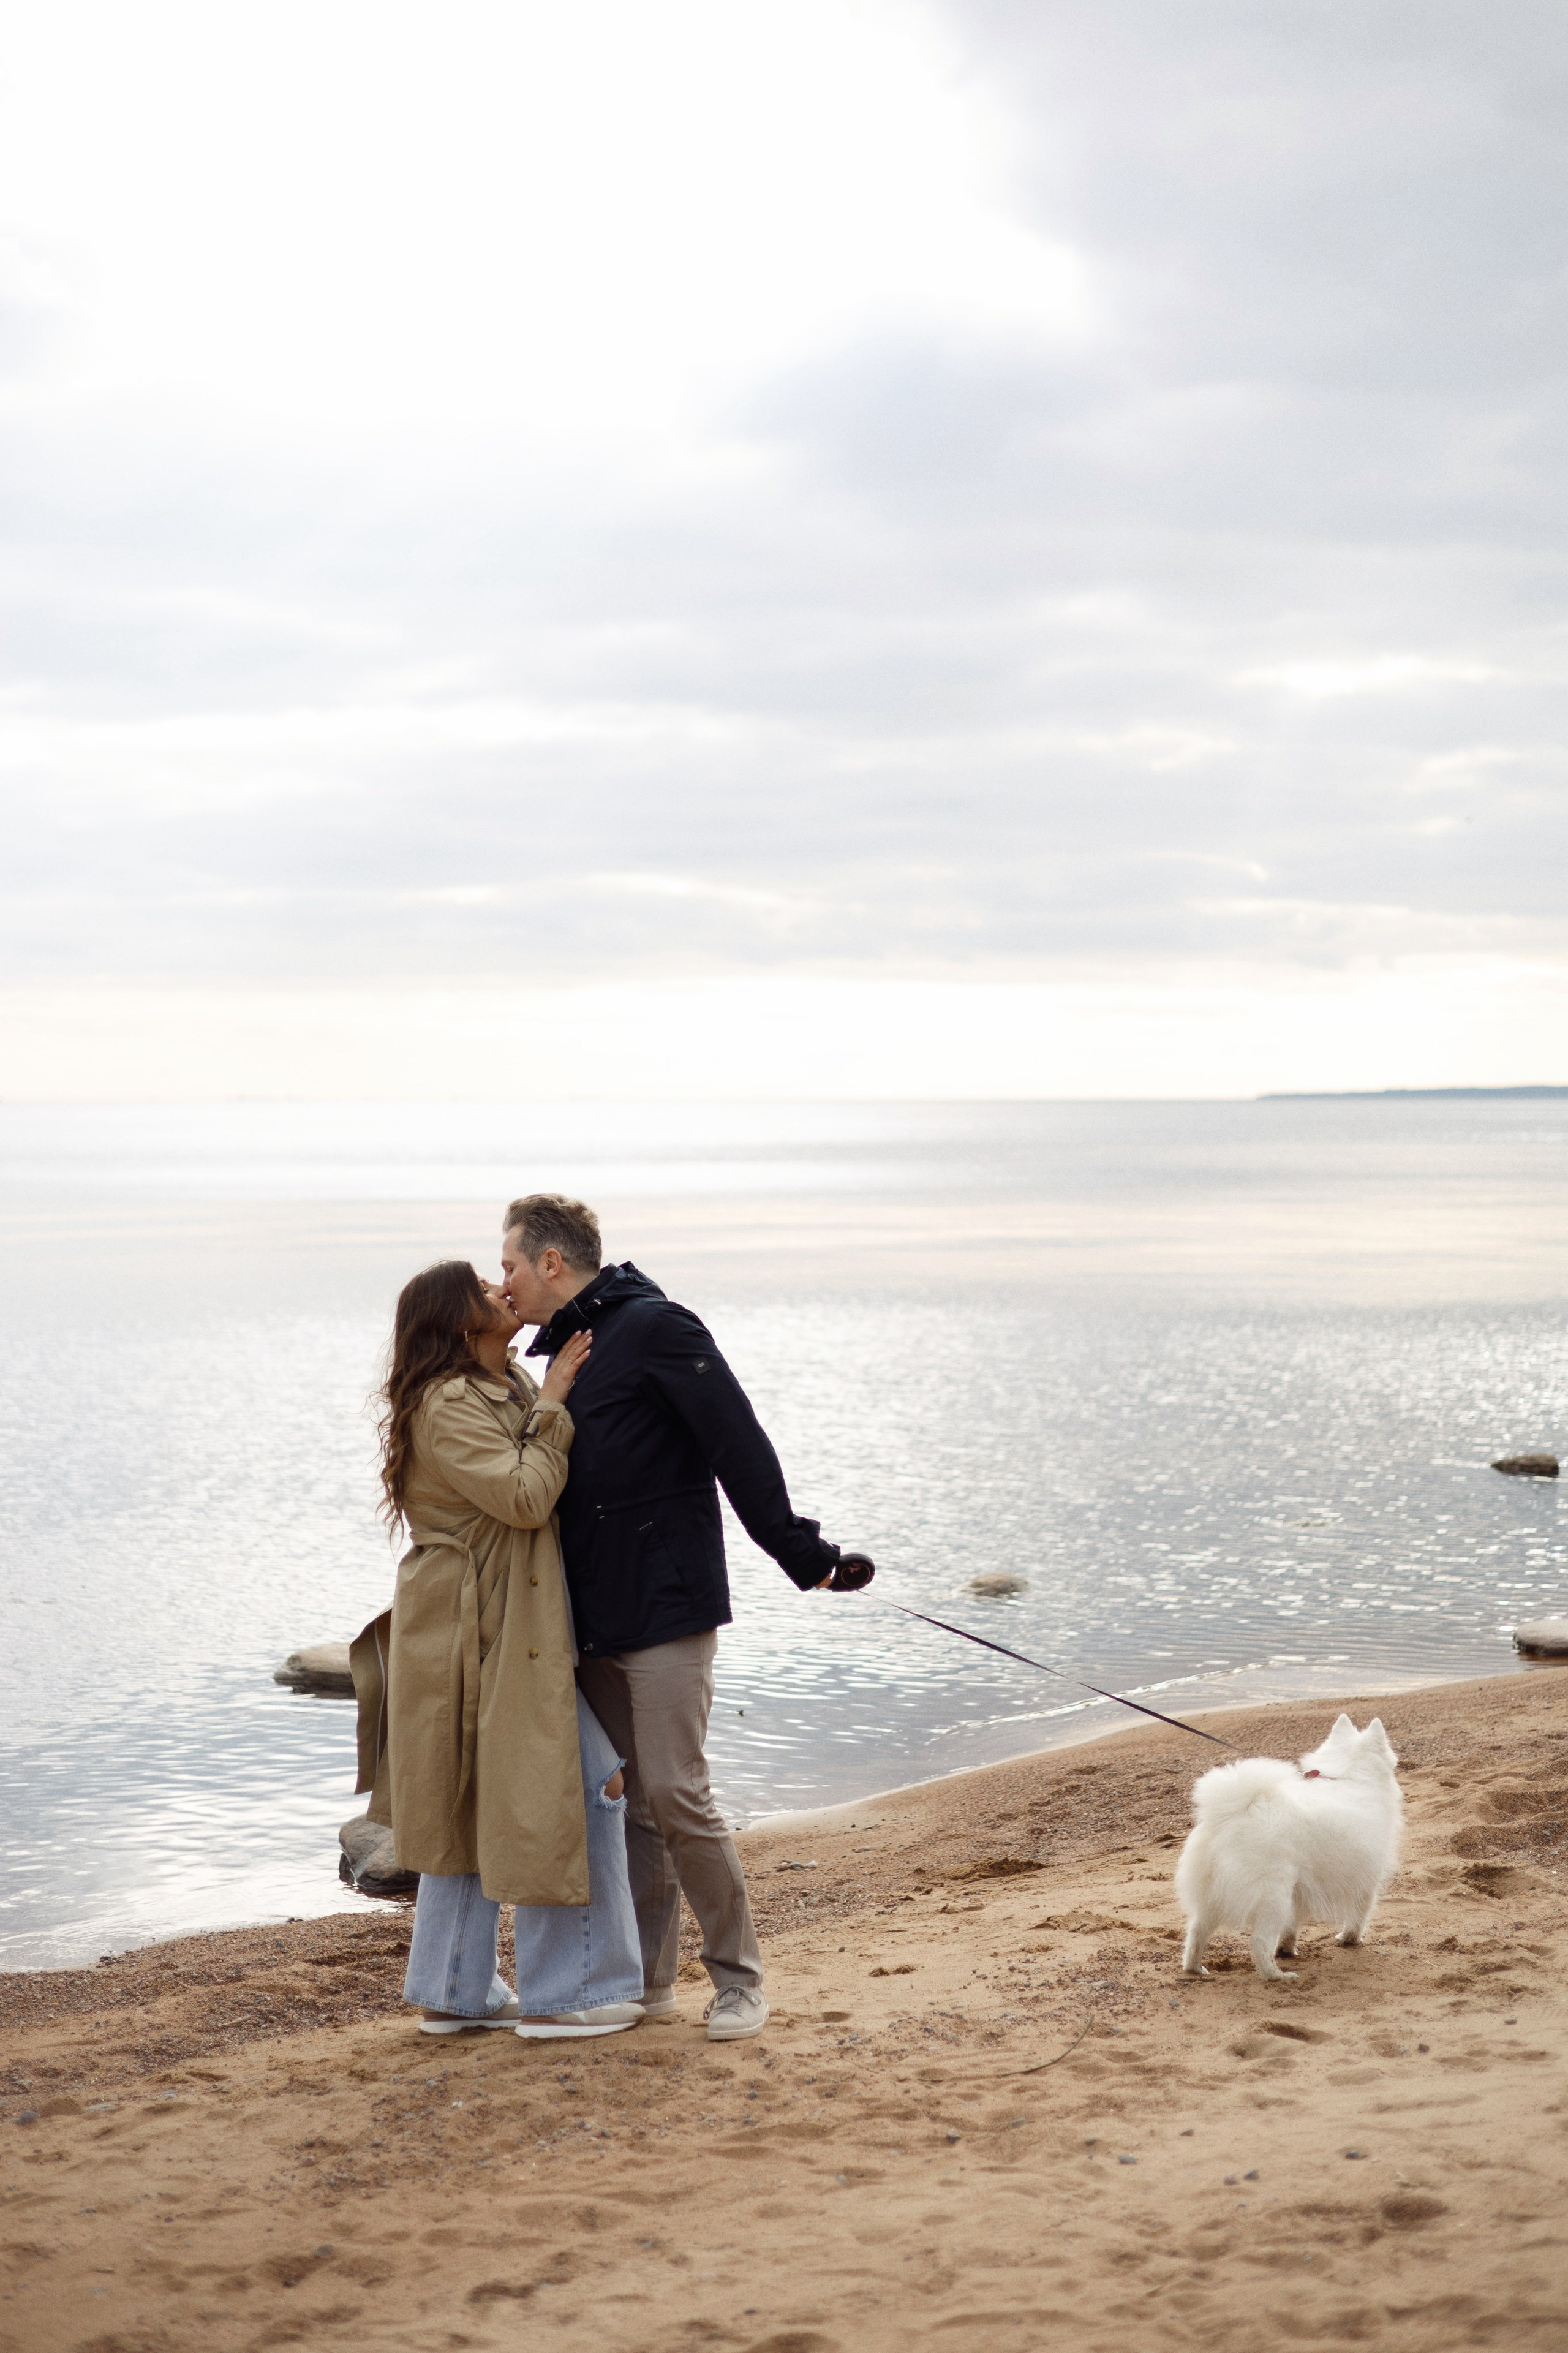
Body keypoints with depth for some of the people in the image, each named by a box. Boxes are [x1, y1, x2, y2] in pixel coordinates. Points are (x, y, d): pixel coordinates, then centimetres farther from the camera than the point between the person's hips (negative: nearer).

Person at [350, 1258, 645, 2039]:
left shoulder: (499, 1391, 15)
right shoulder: (449, 1406, -17)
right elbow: (525, 1496, -25)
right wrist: (551, 1406, -17)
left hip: (483, 1632, 11)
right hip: (489, 1631, -11)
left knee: (473, 1806, 14)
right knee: (579, 1785, -6)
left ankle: (453, 1993, 22)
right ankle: (561, 1994, 1)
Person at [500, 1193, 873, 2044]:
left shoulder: (655, 1328, -11)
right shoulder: (566, 1348, 16)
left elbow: (742, 1449, -15)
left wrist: (804, 1557, -16)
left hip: (666, 1609, -8)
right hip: (594, 1619, 8)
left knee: (676, 1795, -9)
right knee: (626, 1802, 10)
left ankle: (738, 1976, 3)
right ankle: (645, 1979, 18)